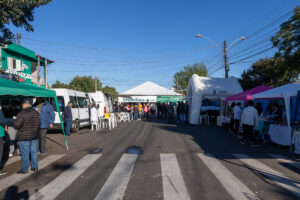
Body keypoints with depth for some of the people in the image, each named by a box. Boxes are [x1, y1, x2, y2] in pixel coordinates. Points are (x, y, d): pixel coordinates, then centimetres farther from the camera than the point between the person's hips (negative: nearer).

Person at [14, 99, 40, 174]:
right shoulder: (36, 113, 3)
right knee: (33, 152, 14)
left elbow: (16, 125, -18)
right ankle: (35, 167, 22)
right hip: (34, 136, 6)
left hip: (24, 137, -6)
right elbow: (39, 124, 9)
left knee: (25, 153, 4)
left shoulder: (21, 114, -17)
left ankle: (24, 169, 14)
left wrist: (15, 122, 5)